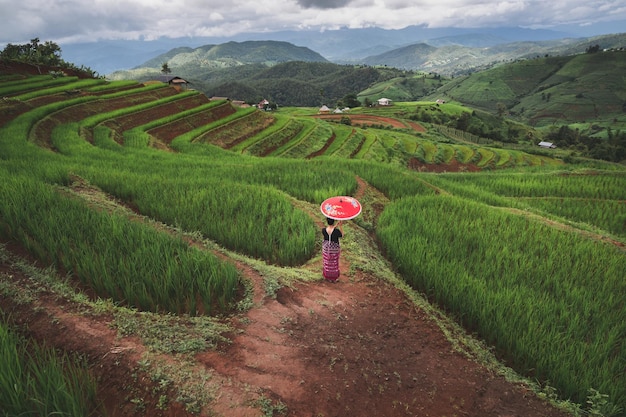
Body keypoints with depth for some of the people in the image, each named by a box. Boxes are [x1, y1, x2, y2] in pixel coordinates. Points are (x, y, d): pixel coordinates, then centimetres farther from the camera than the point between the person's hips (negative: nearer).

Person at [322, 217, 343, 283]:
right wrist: (340, 226, -8)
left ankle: (328, 277, 35)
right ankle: (334, 278, 31)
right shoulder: (336, 231, -28)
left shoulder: (323, 230, -20)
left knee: (327, 263, 20)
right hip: (334, 249, -2)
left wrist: (335, 226, -2)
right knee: (334, 264, 17)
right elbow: (342, 235, -7)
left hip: (326, 249, 2)